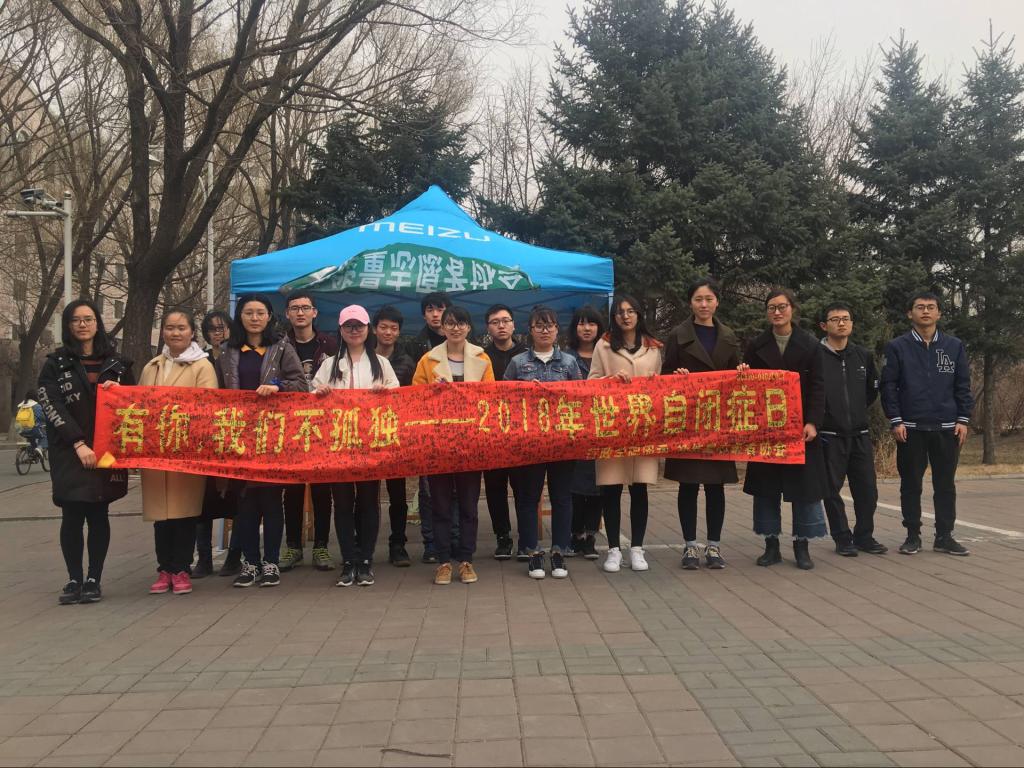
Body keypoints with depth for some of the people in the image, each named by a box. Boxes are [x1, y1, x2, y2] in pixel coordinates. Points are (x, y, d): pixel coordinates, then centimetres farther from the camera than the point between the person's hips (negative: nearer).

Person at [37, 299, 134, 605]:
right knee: (72, 516, -2)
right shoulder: (55, 364, 5)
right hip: (69, 453, -1)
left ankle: (94, 580, 11)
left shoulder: (117, 363, 10)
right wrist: (79, 444, -16)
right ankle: (74, 579, 10)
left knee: (98, 515, 3)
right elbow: (52, 408, -6)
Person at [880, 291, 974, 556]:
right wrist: (895, 421, -9)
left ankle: (944, 536, 16)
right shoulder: (897, 347, 1)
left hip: (947, 428, 2)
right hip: (910, 428, -2)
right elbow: (888, 386, -2)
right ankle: (913, 536, 13)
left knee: (945, 483, 6)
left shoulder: (955, 346, 8)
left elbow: (963, 386, 8)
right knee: (911, 484, 4)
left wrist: (963, 420, 0)